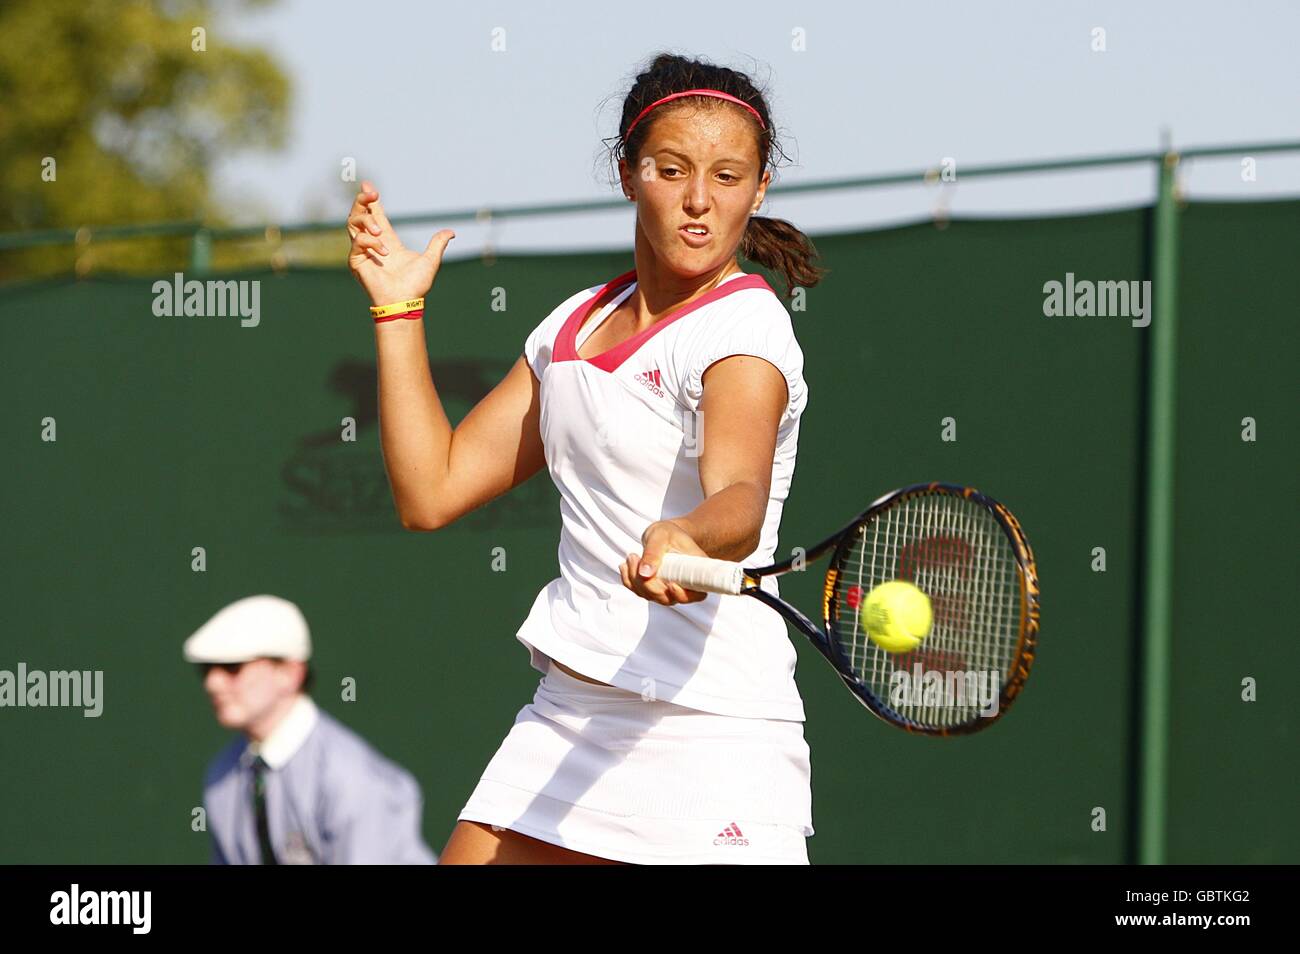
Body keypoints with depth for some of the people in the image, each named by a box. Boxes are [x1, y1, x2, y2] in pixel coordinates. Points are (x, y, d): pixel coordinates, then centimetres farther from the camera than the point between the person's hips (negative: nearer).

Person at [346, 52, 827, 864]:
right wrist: (399, 307, 11)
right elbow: (432, 492, 13)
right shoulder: (574, 325, 13)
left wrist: (682, 540, -55)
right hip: (567, 720, 7)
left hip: (712, 733, -7)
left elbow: (740, 494, -32)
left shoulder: (744, 328, -11)